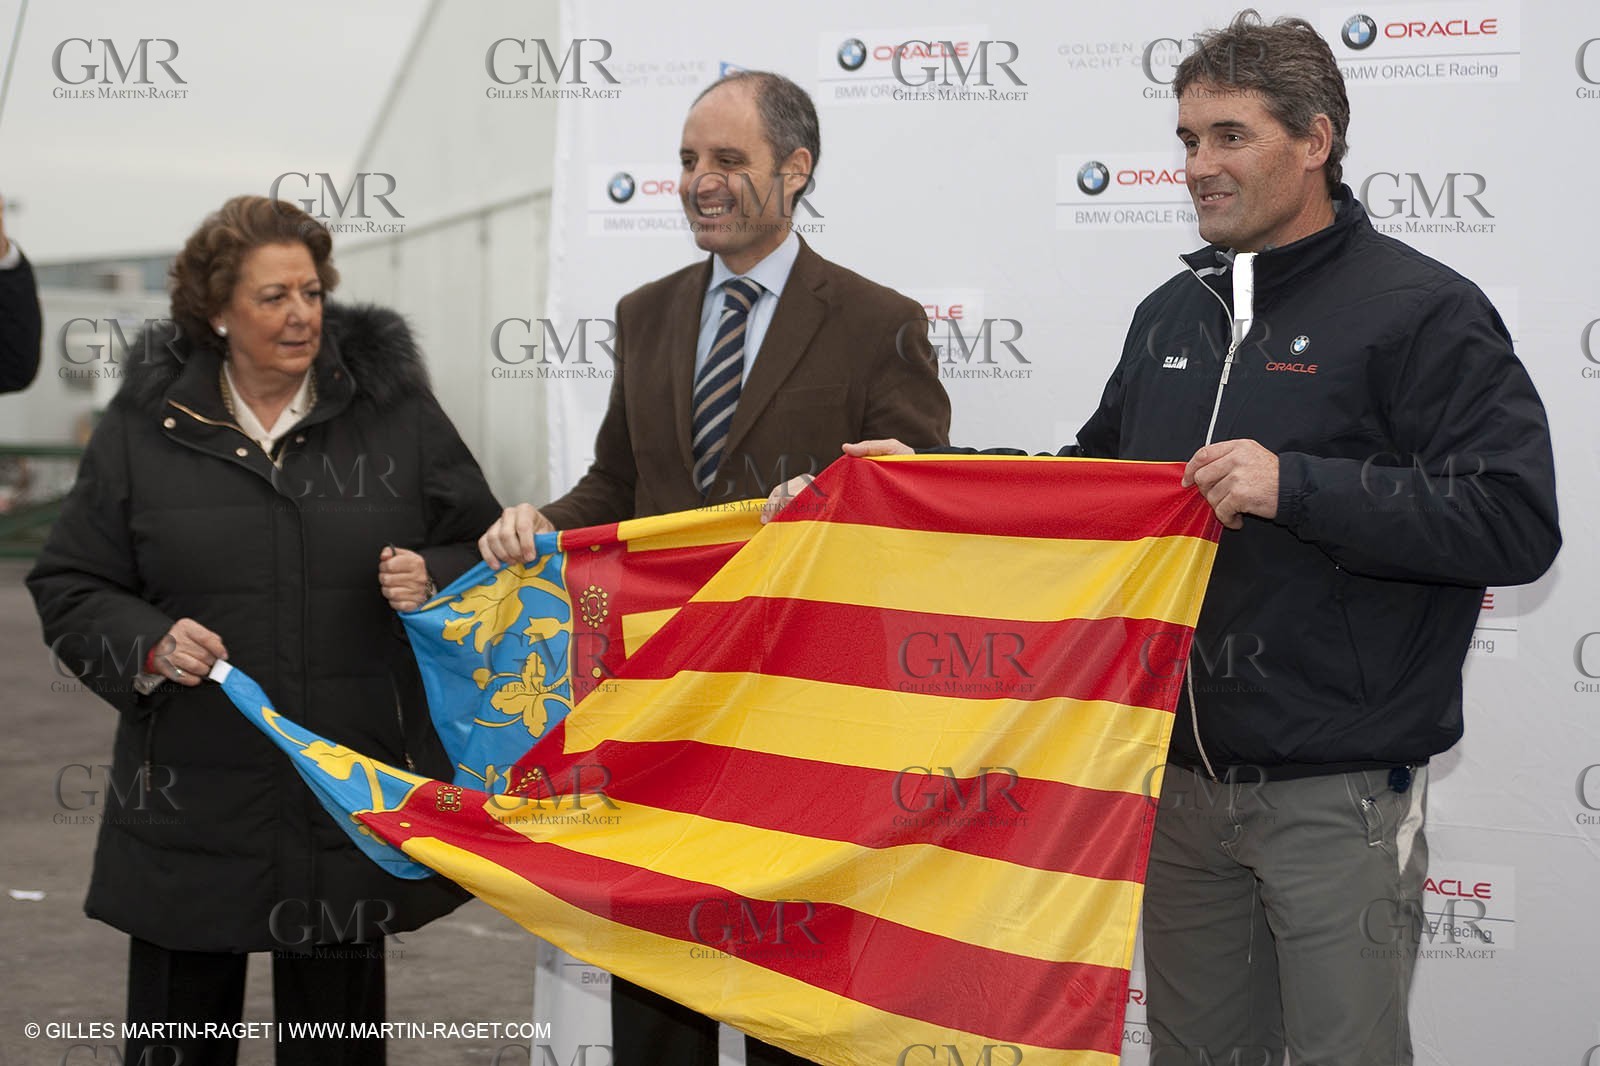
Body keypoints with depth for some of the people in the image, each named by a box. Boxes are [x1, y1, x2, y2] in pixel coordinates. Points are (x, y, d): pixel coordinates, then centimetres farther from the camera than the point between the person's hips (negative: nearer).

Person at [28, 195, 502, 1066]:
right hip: (191, 803, 0)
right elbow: (69, 587, 6)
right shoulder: (143, 427, 2)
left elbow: (486, 552, 9)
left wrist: (432, 580, -12)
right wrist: (146, 645, -13)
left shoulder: (395, 410, 4)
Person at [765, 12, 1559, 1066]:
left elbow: (1515, 519, -18)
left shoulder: (1422, 309, -9)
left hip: (1336, 791, -6)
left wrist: (1296, 486, -23)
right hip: (1185, 774, 7)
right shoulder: (1171, 314, 13)